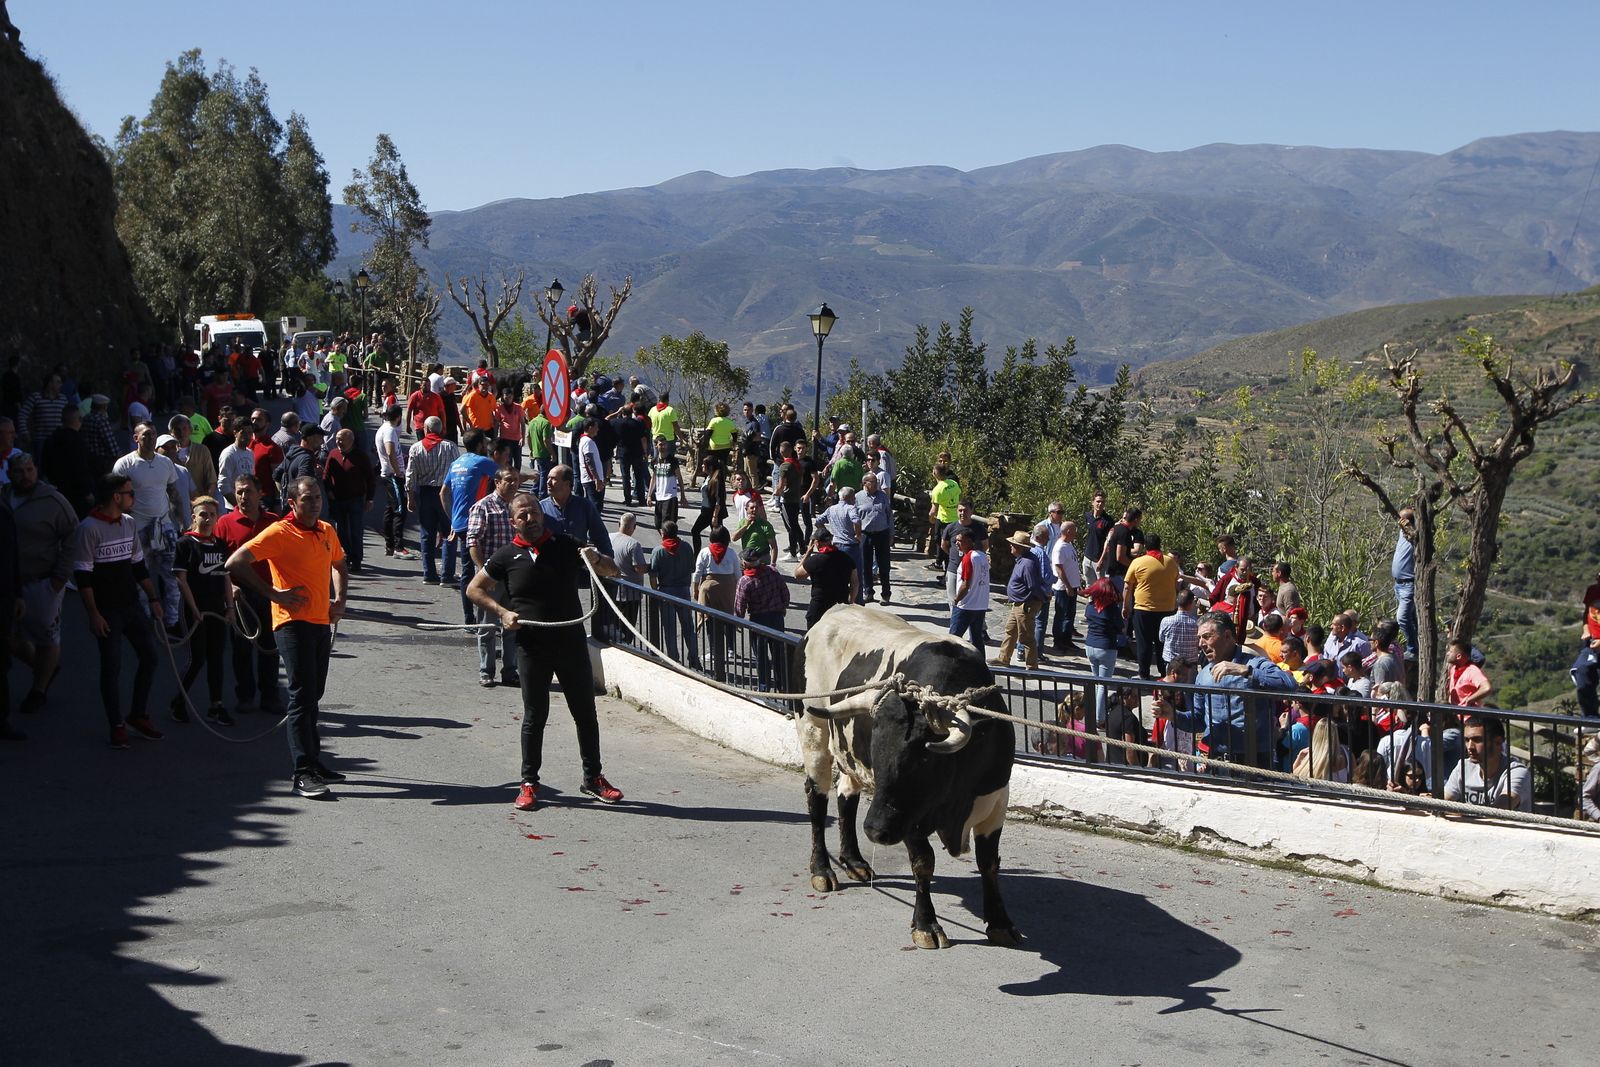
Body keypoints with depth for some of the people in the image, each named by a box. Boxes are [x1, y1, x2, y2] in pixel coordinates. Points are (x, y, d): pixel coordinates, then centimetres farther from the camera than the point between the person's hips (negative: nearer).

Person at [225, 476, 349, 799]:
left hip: (322, 623, 7)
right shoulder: (279, 533, -11)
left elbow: (338, 565, 31)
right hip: (293, 623, -7)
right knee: (302, 696, -10)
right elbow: (235, 564, -17)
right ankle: (303, 773, -10)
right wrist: (274, 594, -15)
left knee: (313, 696, 15)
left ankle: (313, 759, 26)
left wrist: (339, 600, 15)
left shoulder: (327, 531, 11)